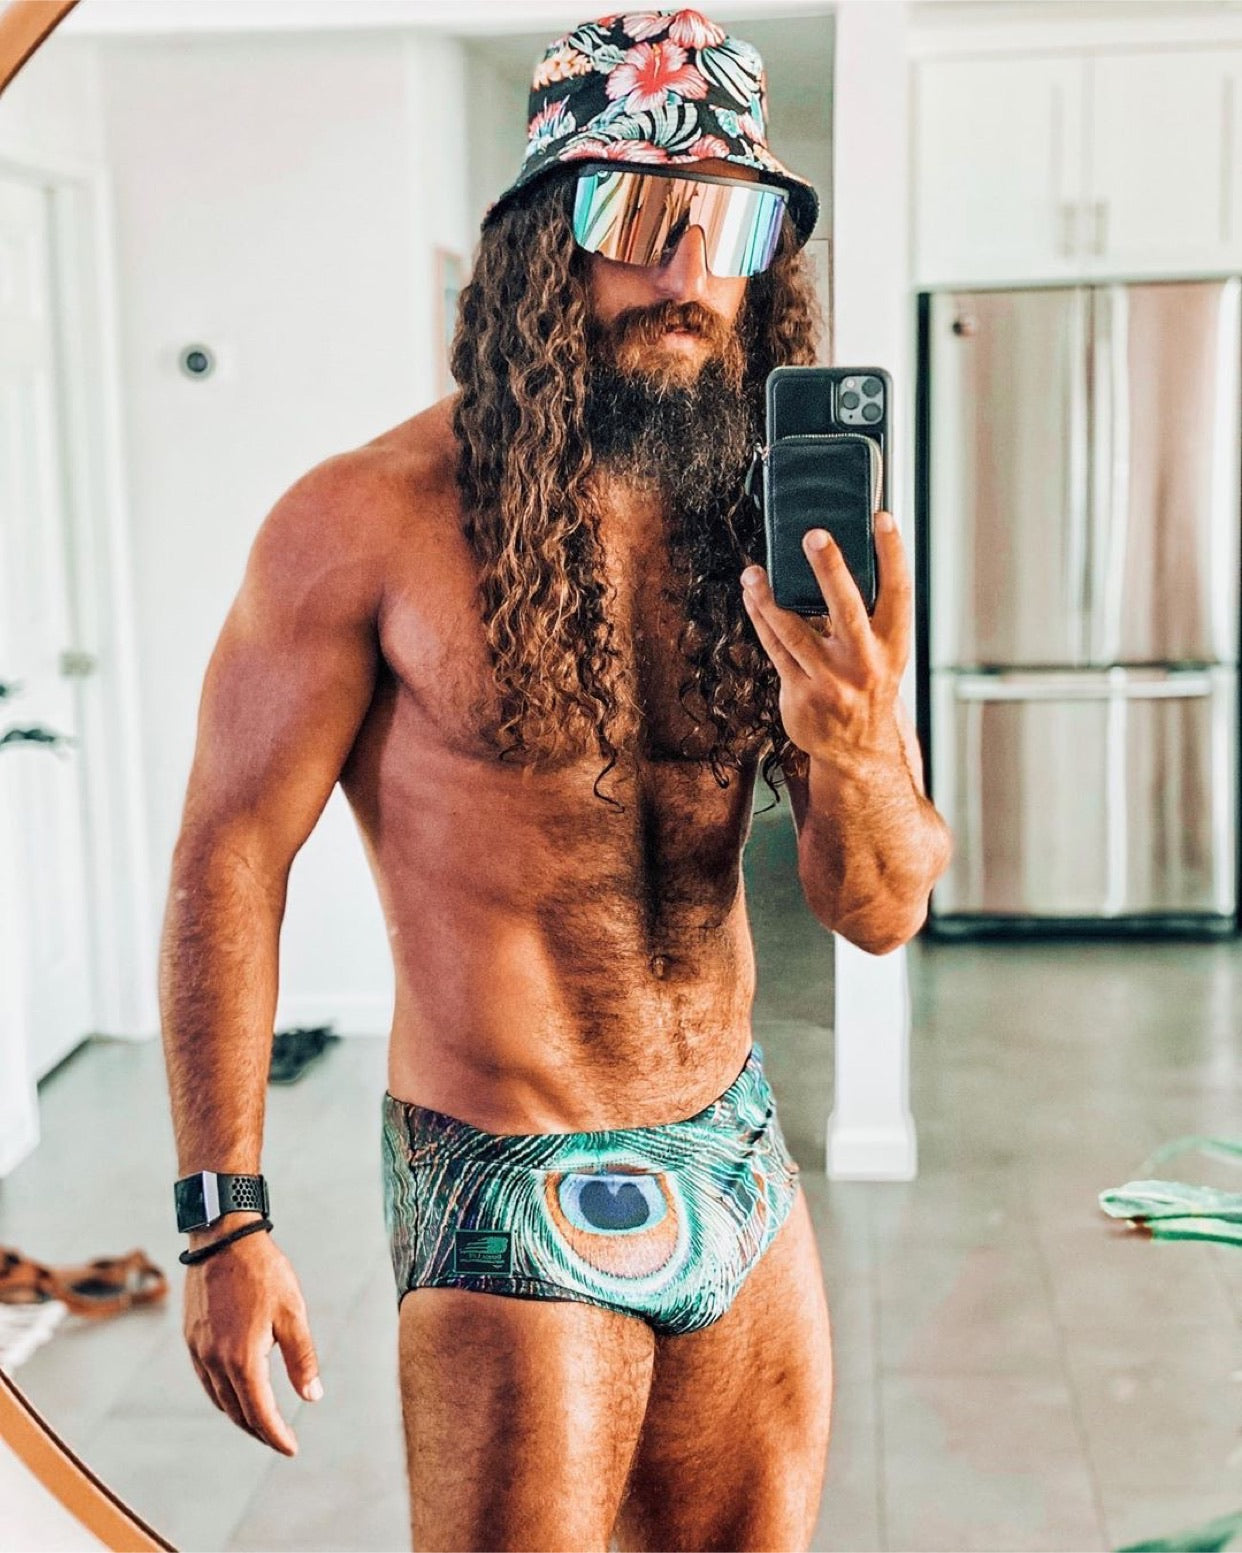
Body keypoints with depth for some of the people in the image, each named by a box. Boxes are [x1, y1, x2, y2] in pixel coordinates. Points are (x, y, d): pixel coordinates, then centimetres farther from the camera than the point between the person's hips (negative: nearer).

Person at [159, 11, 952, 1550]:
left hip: (741, 1174, 5)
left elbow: (881, 912, -1)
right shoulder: (370, 521, -14)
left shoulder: (770, 532, 1)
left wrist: (852, 755, -23)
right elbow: (229, 860, -10)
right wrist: (224, 1223, -10)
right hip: (509, 1206, -5)